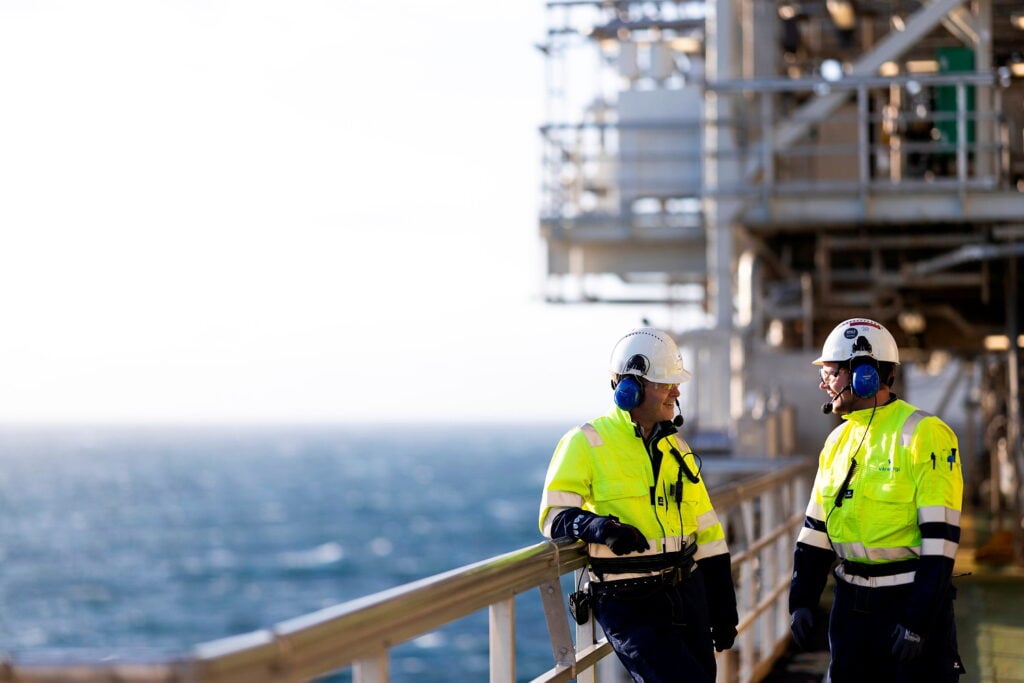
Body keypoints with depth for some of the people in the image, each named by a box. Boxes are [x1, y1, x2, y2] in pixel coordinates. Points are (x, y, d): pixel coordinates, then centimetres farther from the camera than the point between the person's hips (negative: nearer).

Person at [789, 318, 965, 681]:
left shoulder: (925, 435, -13)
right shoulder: (838, 440, 10)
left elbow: (940, 538, -17)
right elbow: (816, 528, 15)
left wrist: (919, 620, -19)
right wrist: (802, 601, 8)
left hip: (911, 599, -7)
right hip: (852, 605, 7)